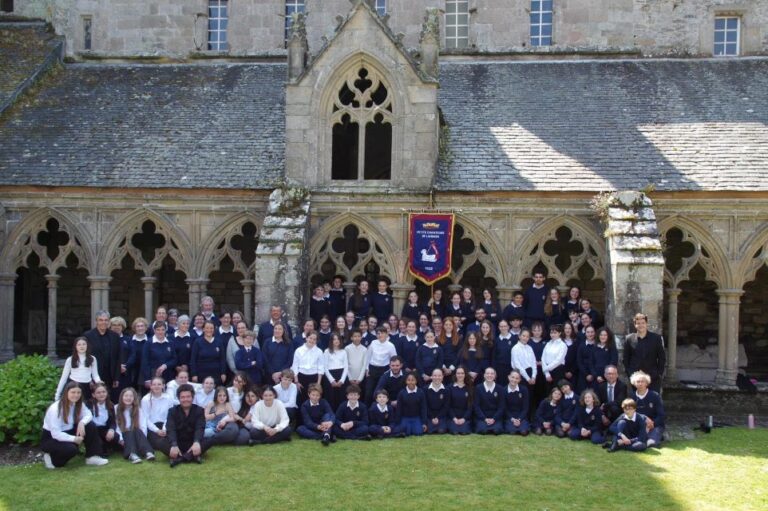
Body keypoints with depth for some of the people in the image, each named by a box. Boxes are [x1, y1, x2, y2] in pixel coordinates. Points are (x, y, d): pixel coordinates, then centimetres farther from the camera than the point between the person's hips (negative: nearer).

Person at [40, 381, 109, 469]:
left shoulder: (78, 404, -2)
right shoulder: (55, 408, -25)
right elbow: (55, 433, -28)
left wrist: (82, 423, -28)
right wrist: (73, 439, -30)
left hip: (68, 432, 7)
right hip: (50, 438, -7)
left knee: (90, 425, -14)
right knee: (71, 449, -35)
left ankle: (92, 457, -7)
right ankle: (52, 459, -3)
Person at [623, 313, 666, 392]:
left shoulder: (656, 338, 1)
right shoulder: (629, 339, 4)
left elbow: (662, 358, 4)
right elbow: (626, 359, 9)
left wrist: (659, 373, -4)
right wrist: (630, 373, 0)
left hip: (653, 378, -1)